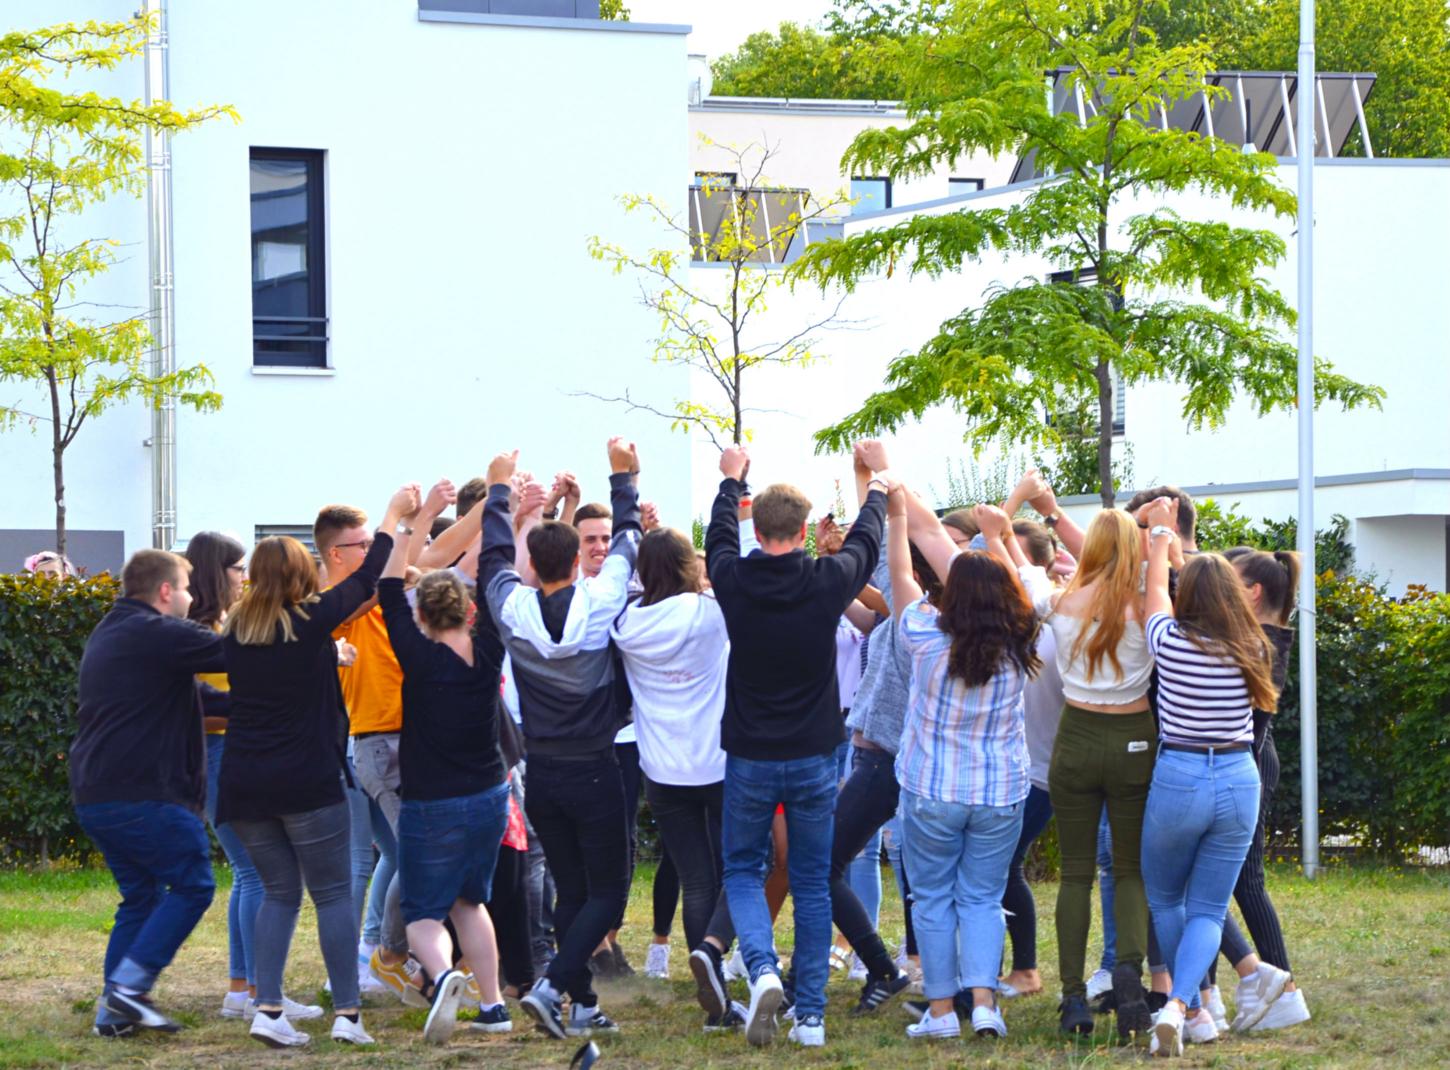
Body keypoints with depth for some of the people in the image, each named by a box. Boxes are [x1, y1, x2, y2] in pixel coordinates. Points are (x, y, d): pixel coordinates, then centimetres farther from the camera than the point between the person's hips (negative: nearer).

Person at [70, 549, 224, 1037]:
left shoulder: (107, 634, 21)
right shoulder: (160, 634, -11)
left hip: (94, 793, 10)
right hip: (142, 793, -10)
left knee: (141, 896, 15)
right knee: (192, 885, -1)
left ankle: (113, 1011, 9)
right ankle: (129, 984, -11)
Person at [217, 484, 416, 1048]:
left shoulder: (235, 631, 4)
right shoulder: (310, 622, -9)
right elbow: (366, 580, 4)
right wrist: (393, 515, 15)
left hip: (245, 785, 5)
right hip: (309, 784, -5)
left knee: (279, 892, 14)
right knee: (334, 894, 3)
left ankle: (267, 1009, 2)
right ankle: (347, 1014, 0)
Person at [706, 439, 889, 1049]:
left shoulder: (734, 581, -10)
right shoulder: (826, 582, -11)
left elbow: (720, 536, 13)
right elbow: (867, 540, 10)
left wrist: (732, 480, 32)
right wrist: (878, 478, 28)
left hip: (749, 759, 0)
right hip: (814, 758, 0)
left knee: (743, 870, 14)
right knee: (812, 884, 11)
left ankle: (763, 970, -13)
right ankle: (811, 1015, 10)